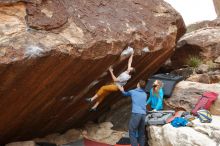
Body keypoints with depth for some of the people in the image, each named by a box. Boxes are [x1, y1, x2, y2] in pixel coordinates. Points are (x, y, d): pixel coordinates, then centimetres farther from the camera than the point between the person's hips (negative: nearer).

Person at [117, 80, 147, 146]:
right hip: (143, 114, 5)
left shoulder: (132, 91, 8)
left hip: (136, 114, -5)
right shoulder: (145, 94, 19)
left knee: (132, 132, -3)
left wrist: (122, 91, 52)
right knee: (142, 133, 12)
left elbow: (126, 94, 29)